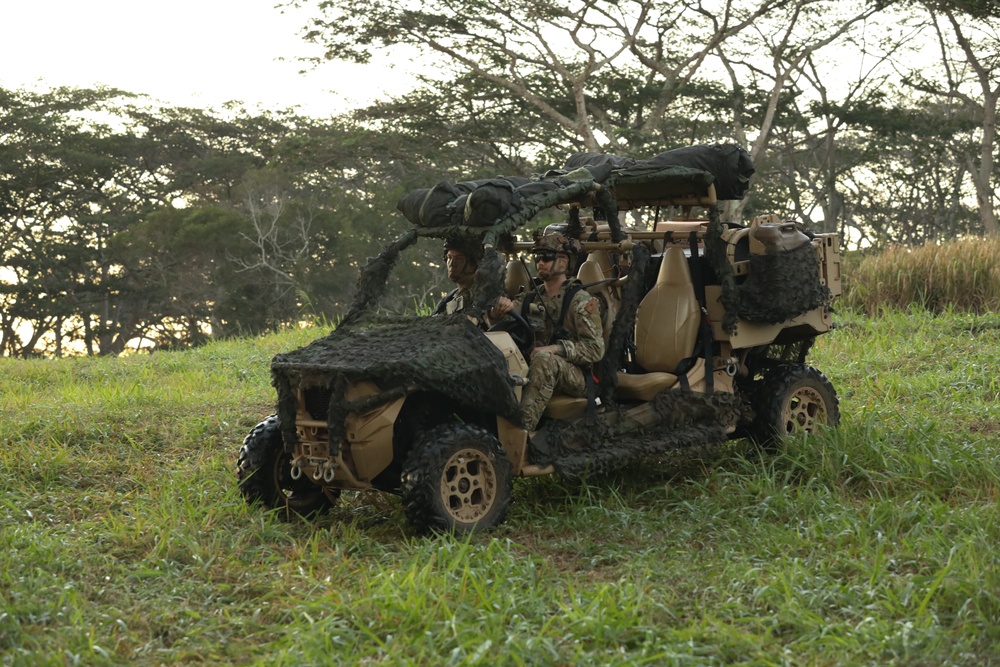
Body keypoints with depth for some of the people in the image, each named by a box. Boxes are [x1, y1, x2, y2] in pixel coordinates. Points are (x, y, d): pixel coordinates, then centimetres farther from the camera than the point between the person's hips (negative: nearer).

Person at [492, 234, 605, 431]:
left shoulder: (581, 301, -2)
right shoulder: (530, 299, 16)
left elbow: (595, 349, -10)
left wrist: (554, 349, -21)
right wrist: (501, 308, -16)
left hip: (575, 376, -5)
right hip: (532, 369, 5)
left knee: (543, 360, -37)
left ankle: (522, 428, -47)